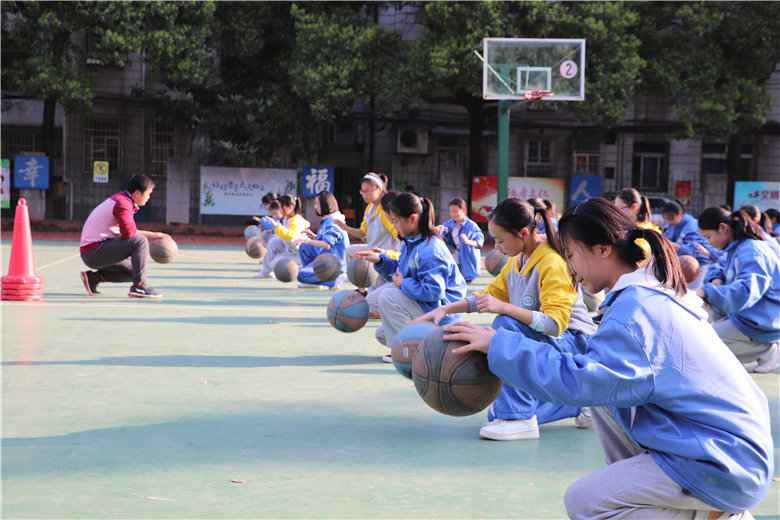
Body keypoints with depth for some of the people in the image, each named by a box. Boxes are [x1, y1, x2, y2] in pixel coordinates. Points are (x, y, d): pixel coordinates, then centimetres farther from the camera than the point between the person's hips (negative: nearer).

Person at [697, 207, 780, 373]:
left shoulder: (751, 253, -22)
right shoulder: (736, 248, 9)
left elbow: (745, 292, -35)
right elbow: (720, 269, 23)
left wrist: (706, 292, -40)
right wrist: (717, 279, -1)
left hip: (762, 326, -10)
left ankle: (766, 351, -4)